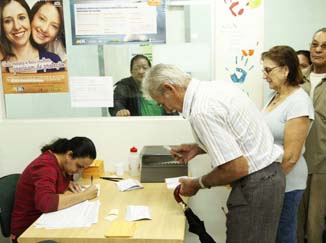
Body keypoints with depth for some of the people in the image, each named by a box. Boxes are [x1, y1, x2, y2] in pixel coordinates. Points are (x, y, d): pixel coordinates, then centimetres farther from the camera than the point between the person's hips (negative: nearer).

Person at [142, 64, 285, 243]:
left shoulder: (202, 111, -23)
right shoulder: (216, 86, 5)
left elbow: (237, 168, -23)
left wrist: (197, 184, -8)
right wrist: (198, 148, 14)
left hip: (255, 184, -9)